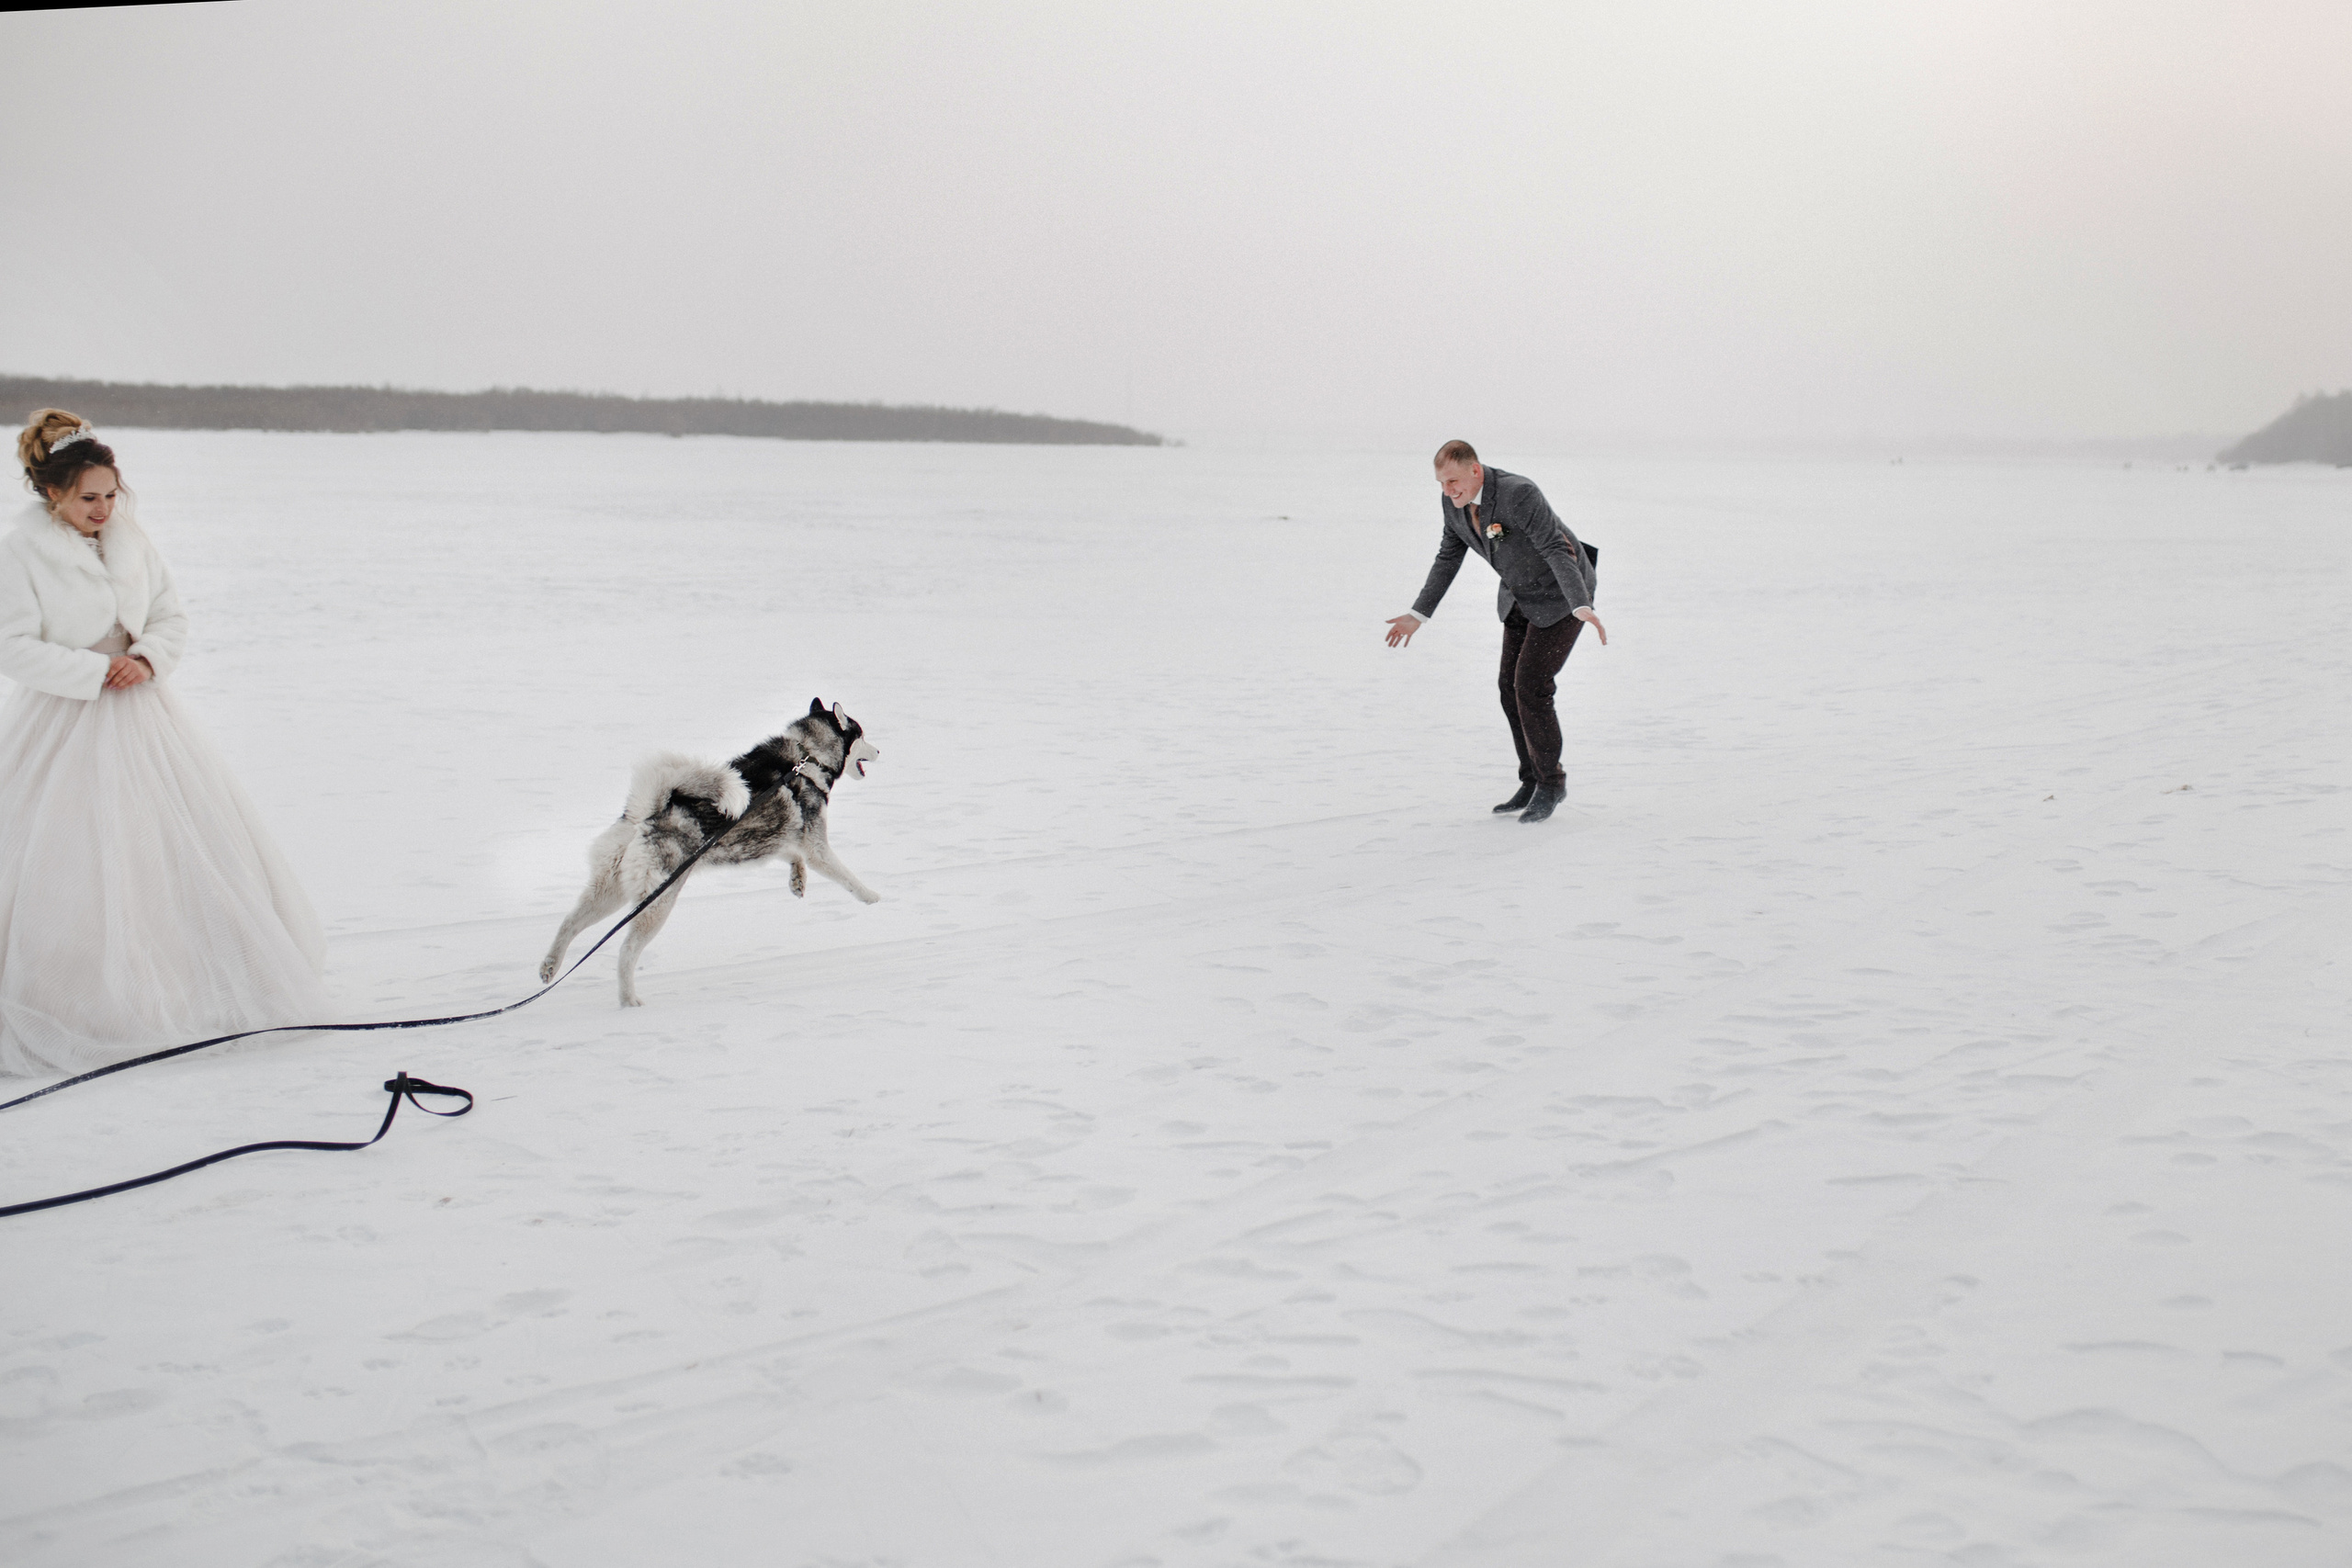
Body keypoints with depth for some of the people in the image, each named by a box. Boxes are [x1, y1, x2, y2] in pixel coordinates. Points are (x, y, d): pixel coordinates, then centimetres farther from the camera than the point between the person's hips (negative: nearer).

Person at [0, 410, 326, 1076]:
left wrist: (147, 659, -11)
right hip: (65, 728, -5)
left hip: (141, 719, 6)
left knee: (198, 838, 8)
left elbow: (171, 616, 9)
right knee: (66, 867, -7)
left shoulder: (131, 539, 4)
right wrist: (99, 669, -18)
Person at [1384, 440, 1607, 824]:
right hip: (1521, 595, 8)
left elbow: (1558, 551, -36)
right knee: (1512, 690, 6)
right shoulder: (1453, 501, -10)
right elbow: (1449, 558, 3)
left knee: (1531, 688, -13)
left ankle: (1551, 784, 3)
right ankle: (1534, 782, 20)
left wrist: (1582, 608, -48)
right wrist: (1418, 615, 2)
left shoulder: (1519, 494, -33)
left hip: (1561, 593, -8)